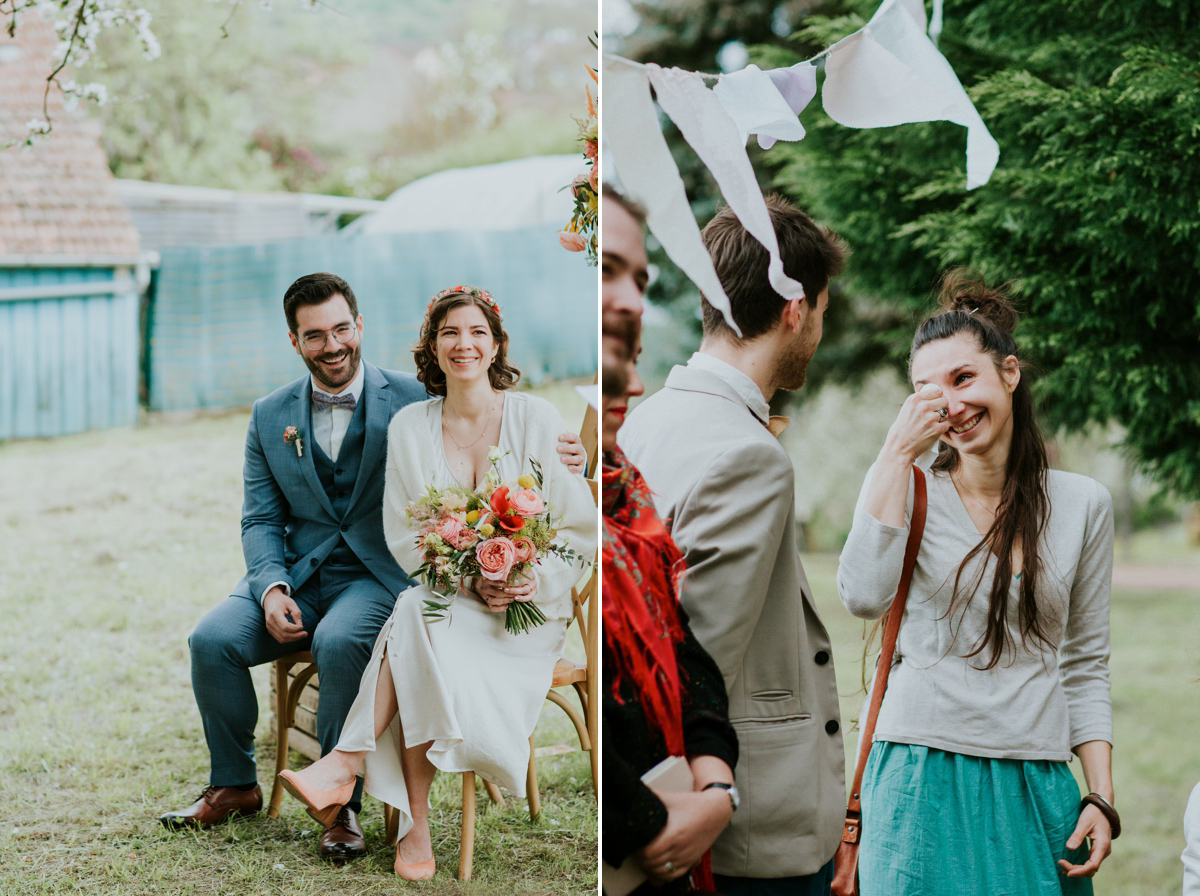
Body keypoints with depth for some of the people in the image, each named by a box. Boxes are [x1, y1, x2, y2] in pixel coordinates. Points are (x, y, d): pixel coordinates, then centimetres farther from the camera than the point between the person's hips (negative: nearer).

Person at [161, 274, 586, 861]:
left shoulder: (413, 399, 0)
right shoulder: (270, 416, 10)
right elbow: (260, 519, 8)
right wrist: (272, 589, -11)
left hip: (378, 573, -4)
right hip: (296, 573, 4)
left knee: (338, 642, -36)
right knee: (212, 640, -21)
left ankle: (342, 803, -19)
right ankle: (233, 786, 2)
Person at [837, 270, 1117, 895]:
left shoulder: (1082, 504, 7)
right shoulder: (907, 488, 2)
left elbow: (1085, 666, 11)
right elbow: (864, 597, -18)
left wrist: (1101, 796, 2)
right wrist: (900, 451, -13)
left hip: (1035, 789, 2)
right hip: (922, 781, -2)